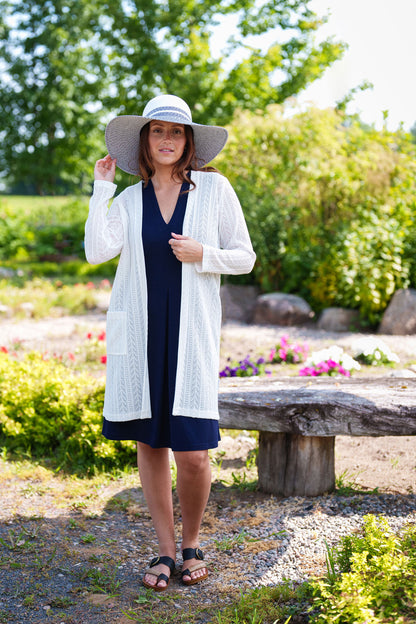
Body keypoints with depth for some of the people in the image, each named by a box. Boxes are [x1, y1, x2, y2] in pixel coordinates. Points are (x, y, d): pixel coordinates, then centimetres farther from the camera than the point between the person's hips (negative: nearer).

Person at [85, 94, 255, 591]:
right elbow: (96, 251, -8)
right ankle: (165, 550, 22)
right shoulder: (128, 200, 9)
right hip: (138, 335, 2)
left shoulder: (214, 188, 4)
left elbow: (244, 257, 6)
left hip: (191, 335, -2)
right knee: (149, 443, 6)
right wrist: (100, 188, -2)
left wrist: (203, 255, -11)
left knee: (193, 453, -7)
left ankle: (191, 543, 20)